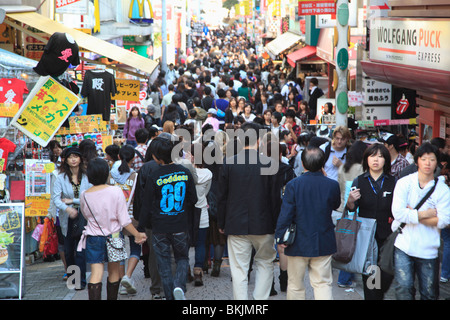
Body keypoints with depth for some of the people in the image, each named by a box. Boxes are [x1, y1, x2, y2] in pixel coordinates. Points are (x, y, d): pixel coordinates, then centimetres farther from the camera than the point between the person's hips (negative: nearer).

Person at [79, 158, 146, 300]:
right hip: (113, 236, -1)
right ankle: (112, 298, 27)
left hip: (93, 238, 1)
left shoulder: (84, 195, -6)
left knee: (96, 274, -2)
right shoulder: (116, 191, -12)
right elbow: (124, 220, -10)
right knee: (114, 272, 16)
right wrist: (137, 234, 1)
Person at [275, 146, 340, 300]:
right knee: (323, 284, 7)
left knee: (295, 285, 12)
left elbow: (285, 214, -12)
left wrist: (280, 238, -2)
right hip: (323, 244, 2)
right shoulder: (332, 185, -7)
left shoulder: (293, 185, -13)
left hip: (299, 243, -1)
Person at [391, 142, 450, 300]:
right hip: (403, 247, -1)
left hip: (428, 250, 1)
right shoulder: (404, 183, 0)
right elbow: (398, 213, -12)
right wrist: (425, 214, -9)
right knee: (404, 288, -9)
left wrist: (412, 214, -11)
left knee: (430, 294, 7)